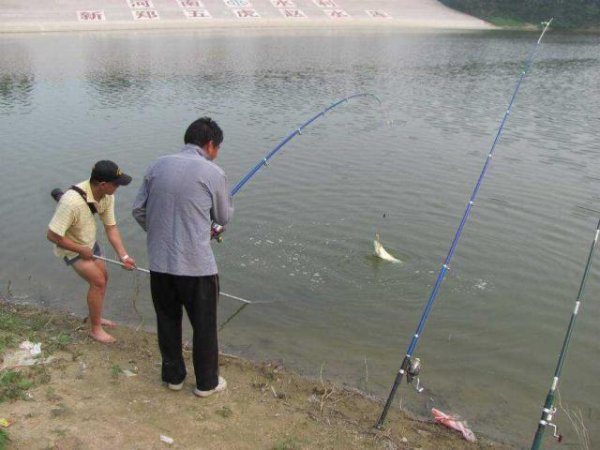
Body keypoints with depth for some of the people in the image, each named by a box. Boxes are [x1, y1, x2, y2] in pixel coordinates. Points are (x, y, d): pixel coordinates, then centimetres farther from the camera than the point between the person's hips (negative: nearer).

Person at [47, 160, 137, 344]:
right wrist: (81, 250, -23)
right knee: (98, 281, -10)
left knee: (103, 277, 16)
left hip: (89, 242, 7)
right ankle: (95, 329, 9)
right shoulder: (72, 201, -40)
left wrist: (123, 256, -20)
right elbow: (52, 235, -32)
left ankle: (96, 317, 39)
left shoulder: (107, 196, -17)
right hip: (71, 246, -7)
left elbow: (111, 227, -11)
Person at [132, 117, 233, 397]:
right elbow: (223, 218, 3)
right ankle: (207, 383, 26)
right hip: (197, 266, -4)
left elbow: (139, 210, 8)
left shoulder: (157, 166, 5)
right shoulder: (213, 173, -8)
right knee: (204, 326, 12)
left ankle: (173, 376, 35)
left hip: (159, 263, 5)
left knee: (168, 321, 20)